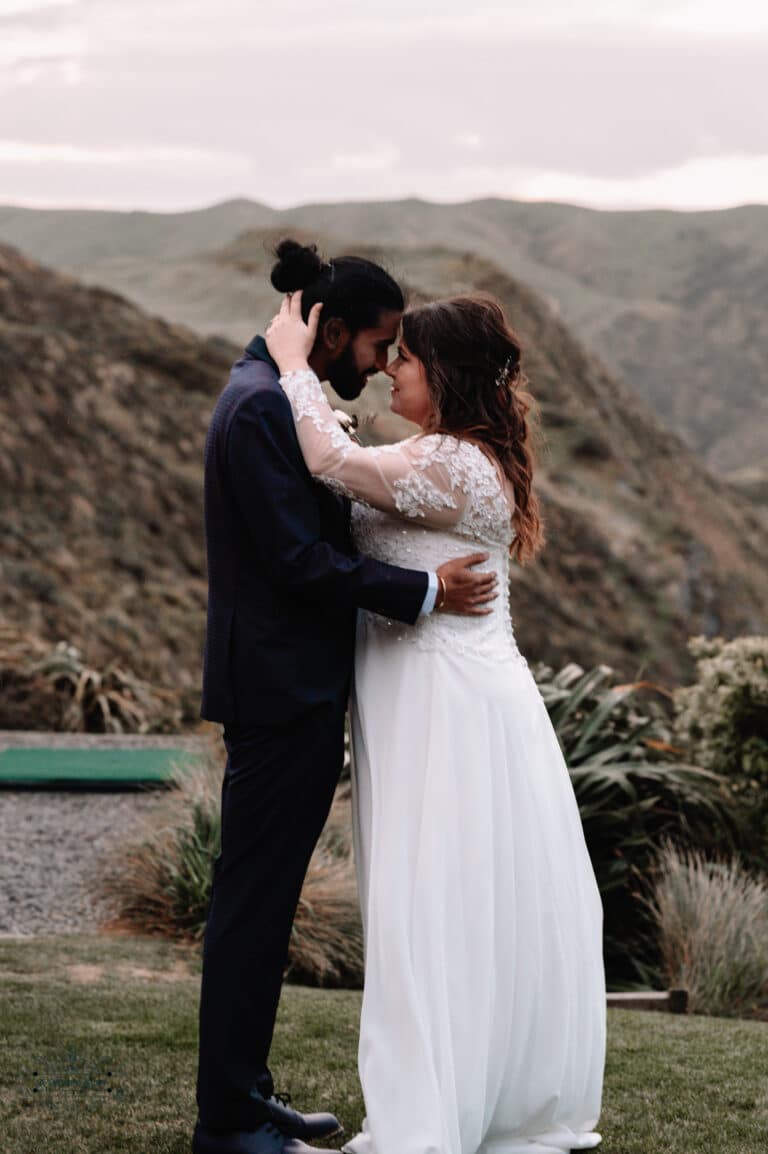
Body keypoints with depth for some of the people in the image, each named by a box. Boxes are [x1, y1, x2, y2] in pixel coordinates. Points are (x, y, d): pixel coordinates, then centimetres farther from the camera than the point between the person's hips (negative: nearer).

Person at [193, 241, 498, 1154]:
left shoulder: (281, 400, 15)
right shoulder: (260, 408, -17)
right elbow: (298, 559, -22)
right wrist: (423, 591, -19)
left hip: (296, 688, 10)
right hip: (280, 691, -10)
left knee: (261, 897, 15)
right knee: (254, 898, -3)